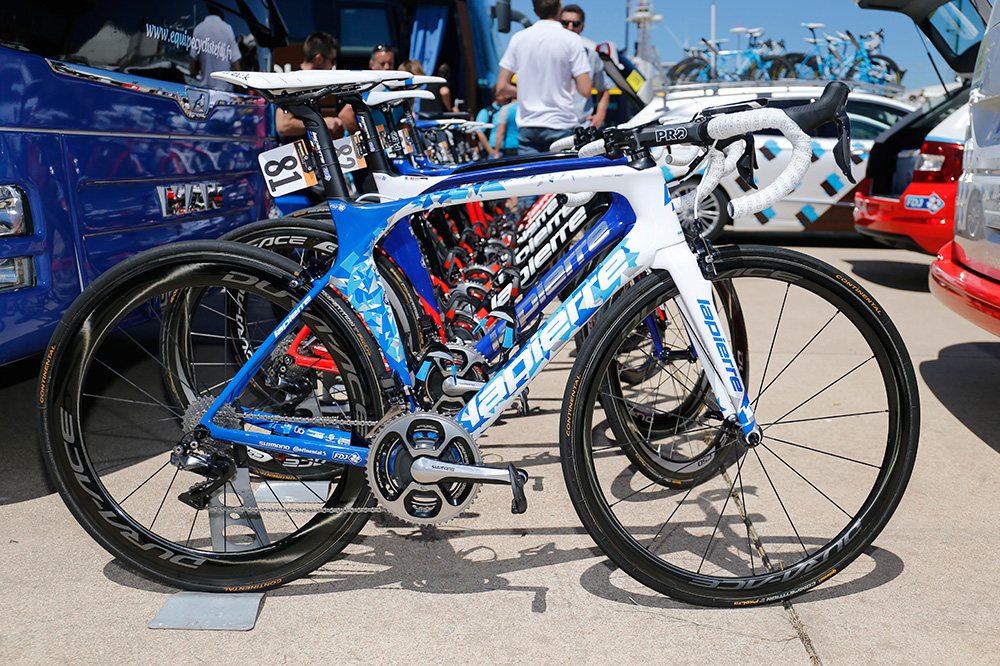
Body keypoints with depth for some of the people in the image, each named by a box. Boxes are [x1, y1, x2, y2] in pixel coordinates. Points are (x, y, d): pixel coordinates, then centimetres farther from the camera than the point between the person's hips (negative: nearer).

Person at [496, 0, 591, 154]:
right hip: (559, 125, -4)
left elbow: (502, 86, 6)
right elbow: (585, 90, -9)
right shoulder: (571, 39, -6)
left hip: (526, 126, 4)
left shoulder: (518, 38, 6)